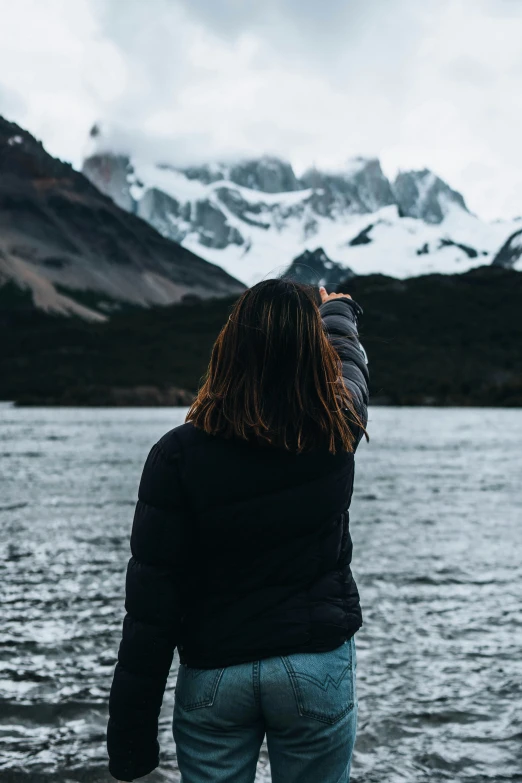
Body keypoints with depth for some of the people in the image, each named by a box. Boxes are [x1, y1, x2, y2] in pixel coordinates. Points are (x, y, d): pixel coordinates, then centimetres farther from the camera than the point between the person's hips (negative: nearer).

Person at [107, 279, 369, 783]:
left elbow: (150, 608, -13)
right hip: (318, 667, 1)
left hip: (214, 674, -1)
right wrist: (337, 308, 39)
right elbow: (349, 357, 16)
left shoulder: (179, 454, -15)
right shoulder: (336, 435, -10)